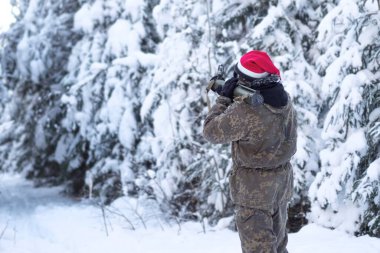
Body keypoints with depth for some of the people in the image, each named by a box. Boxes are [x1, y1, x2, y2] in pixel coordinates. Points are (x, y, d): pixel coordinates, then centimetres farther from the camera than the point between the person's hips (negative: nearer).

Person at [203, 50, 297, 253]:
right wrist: (233, 98, 4)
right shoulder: (284, 99, -5)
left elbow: (212, 132, -15)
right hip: (282, 179, 8)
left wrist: (224, 98, -8)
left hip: (254, 186, -7)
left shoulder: (245, 111, -29)